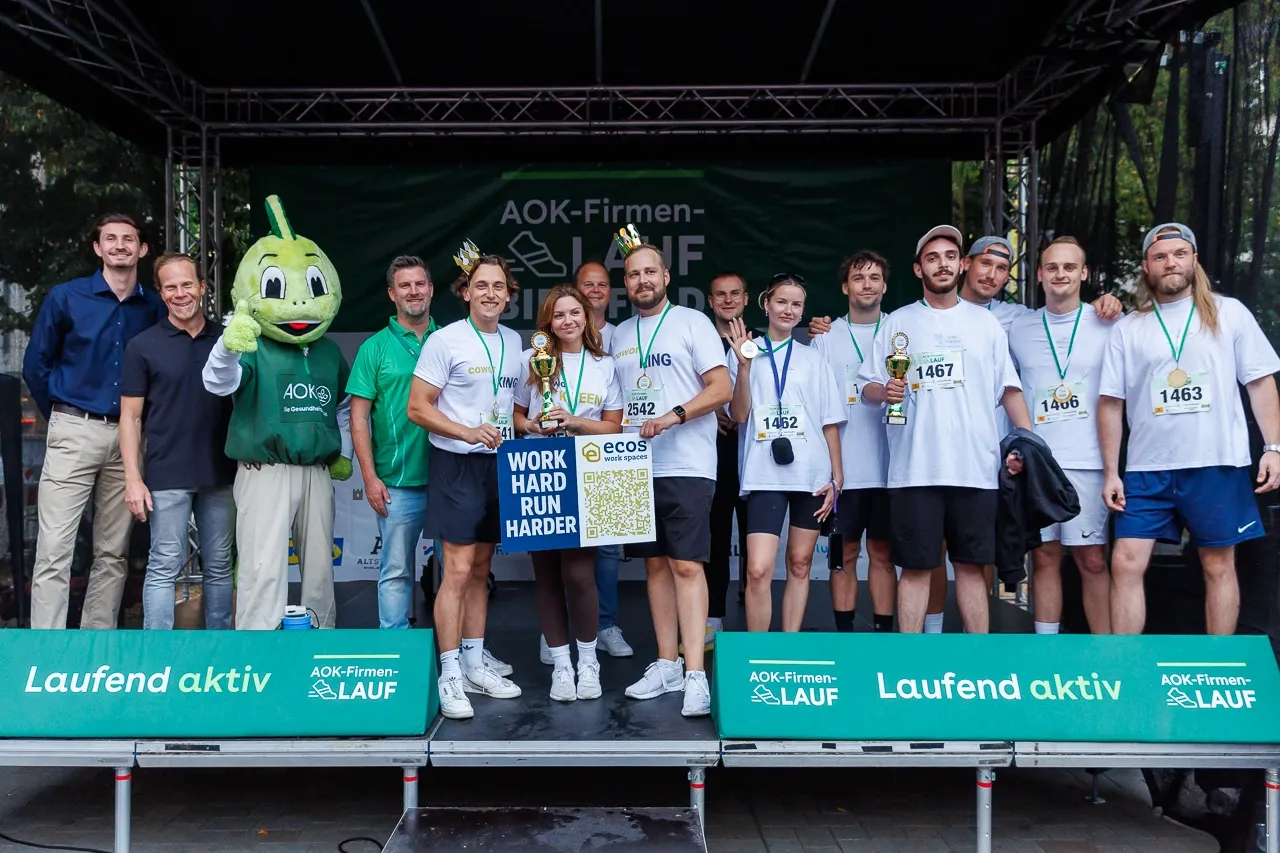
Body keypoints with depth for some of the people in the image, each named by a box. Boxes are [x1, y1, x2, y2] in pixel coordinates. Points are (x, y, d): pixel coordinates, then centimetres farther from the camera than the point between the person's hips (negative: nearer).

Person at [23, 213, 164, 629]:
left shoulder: (155, 307, 6)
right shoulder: (65, 297, 0)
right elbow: (36, 366, 8)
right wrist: (62, 417, 10)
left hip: (128, 436, 3)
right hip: (75, 432, -2)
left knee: (113, 552, 8)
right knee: (54, 551, -7)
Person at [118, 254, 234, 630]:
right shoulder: (143, 346, -1)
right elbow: (130, 416, -1)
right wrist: (133, 478, -9)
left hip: (221, 472, 3)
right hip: (167, 475, -3)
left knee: (219, 566, 11)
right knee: (165, 566, 0)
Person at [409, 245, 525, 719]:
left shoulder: (514, 342, 11)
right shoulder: (445, 341, -8)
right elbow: (418, 408, -11)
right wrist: (468, 432, -21)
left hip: (499, 465, 6)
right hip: (457, 465, -6)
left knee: (481, 569, 13)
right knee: (458, 570, -8)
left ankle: (475, 665, 22)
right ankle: (450, 677, -1)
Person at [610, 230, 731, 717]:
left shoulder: (692, 323, 1)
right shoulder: (619, 335, 17)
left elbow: (721, 388, -7)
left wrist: (673, 416, -19)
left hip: (685, 467, -6)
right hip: (636, 469, 6)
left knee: (686, 565, -10)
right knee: (656, 564, 9)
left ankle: (696, 676, -10)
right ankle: (667, 665, 17)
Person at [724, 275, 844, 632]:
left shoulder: (813, 359, 14)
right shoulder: (744, 351, 7)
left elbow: (830, 422, 12)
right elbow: (739, 414, -1)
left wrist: (837, 476, 5)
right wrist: (744, 366, -13)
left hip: (812, 474, 3)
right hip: (765, 474, -3)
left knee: (800, 564, 8)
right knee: (758, 570, -13)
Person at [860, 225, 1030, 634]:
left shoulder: (985, 322, 12)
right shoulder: (897, 322, 9)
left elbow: (1009, 389, 10)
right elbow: (867, 387, 7)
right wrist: (884, 391, -16)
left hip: (975, 468, 1)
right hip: (914, 469, -1)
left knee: (971, 565, 7)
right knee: (916, 567, 3)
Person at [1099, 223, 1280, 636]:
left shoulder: (1229, 313, 5)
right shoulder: (1127, 329, 6)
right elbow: (1111, 403, 6)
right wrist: (1111, 472, 1)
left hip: (1217, 465, -1)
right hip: (1147, 470, 1)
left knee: (1219, 566, 6)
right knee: (1126, 563, -4)